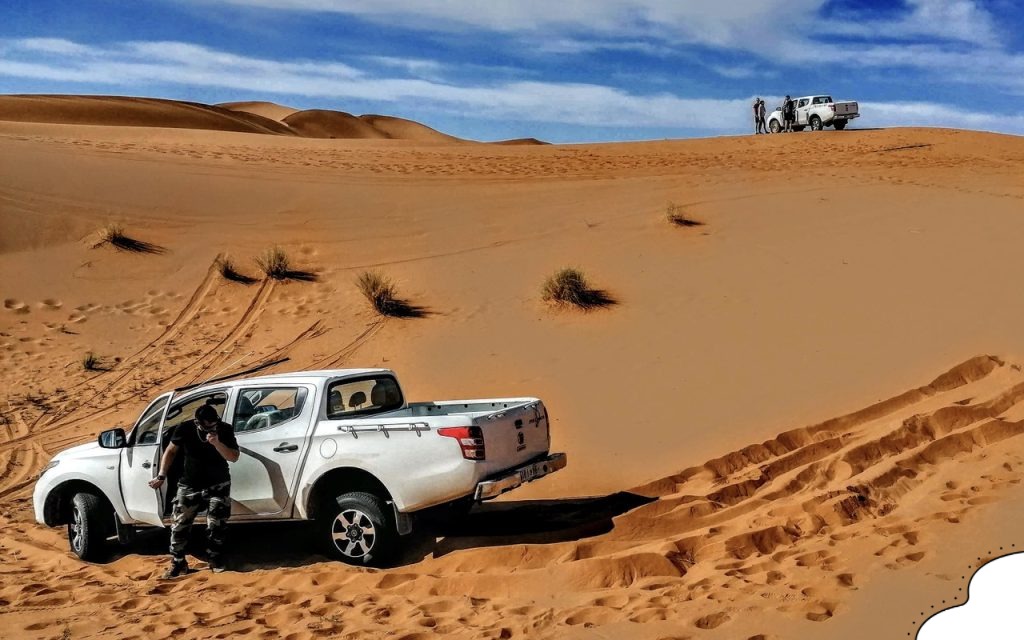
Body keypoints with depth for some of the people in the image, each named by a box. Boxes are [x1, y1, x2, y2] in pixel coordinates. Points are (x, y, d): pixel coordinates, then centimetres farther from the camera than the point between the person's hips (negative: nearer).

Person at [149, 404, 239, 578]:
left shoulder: (225, 430, -14)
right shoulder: (185, 429, -13)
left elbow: (234, 457, -18)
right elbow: (171, 451, 1)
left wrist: (217, 443, -33)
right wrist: (162, 475, -4)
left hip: (218, 485, -1)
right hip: (189, 486, 1)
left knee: (216, 525, -3)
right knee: (180, 524, 0)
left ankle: (216, 560, 13)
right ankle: (178, 563, 14)